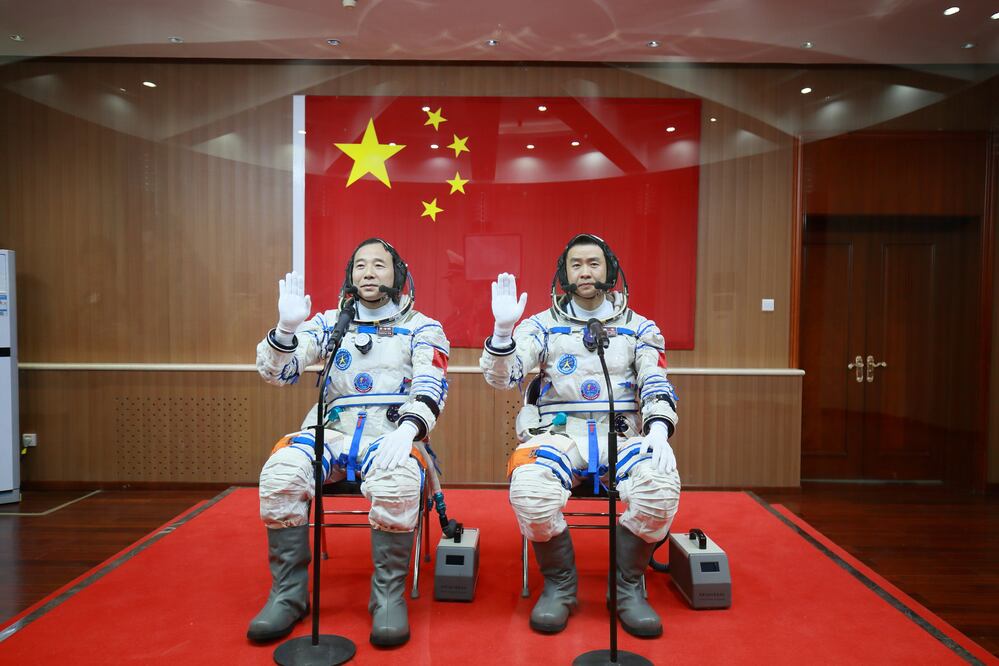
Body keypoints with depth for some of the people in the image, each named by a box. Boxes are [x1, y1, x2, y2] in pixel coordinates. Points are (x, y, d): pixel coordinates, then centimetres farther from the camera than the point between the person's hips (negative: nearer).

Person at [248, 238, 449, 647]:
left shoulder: (421, 328, 7)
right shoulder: (330, 323, 14)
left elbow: (432, 387, -7)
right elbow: (276, 373, 5)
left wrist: (406, 431, -27)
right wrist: (287, 327, -17)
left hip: (392, 435, -2)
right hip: (334, 432, 3)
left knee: (396, 482, -36)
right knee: (280, 473, -27)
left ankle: (388, 596, -16)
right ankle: (288, 594, -9)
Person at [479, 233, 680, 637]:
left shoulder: (639, 328, 13)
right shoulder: (543, 324, 9)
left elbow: (657, 386, 4)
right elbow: (501, 378, -2)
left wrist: (659, 430, -17)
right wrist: (503, 328, -21)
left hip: (622, 435, 1)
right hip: (558, 433, -1)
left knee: (660, 485, -32)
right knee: (530, 490, -34)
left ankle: (628, 587, -4)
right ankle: (559, 585, -4)